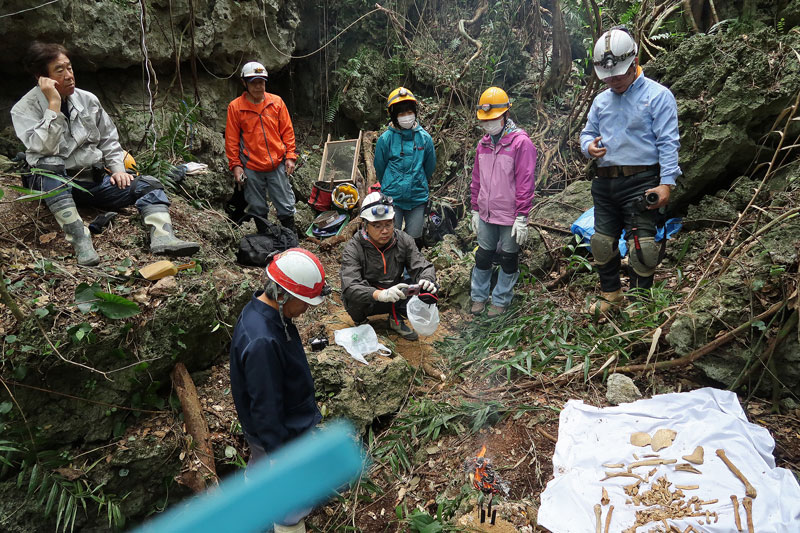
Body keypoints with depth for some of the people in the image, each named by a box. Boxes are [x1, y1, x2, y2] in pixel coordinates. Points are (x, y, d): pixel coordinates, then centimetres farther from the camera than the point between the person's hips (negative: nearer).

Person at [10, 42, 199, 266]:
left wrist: (118, 169, -1)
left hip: (96, 180, 4)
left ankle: (163, 238, -41)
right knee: (48, 168, -38)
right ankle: (81, 243, -47)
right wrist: (54, 105, -21)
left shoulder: (88, 99, 7)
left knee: (149, 184, -14)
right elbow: (44, 148, -21)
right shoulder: (24, 109, -5)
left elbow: (109, 139, 14)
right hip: (56, 183, -4)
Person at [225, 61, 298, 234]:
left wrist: (290, 156, 0)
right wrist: (235, 165, -3)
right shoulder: (235, 107, 0)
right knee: (257, 208, 10)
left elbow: (287, 131, 7)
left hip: (278, 164, 1)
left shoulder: (276, 102, 3)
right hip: (251, 168, 0)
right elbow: (231, 140, 2)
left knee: (286, 206, 6)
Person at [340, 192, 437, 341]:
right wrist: (380, 294, -52)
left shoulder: (403, 240, -9)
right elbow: (350, 287, -33)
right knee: (354, 298, -36)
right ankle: (360, 322, 1)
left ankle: (396, 319, 8)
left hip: (394, 299, 3)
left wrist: (426, 280, -35)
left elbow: (422, 267, -9)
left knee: (429, 289, -17)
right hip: (366, 303, -3)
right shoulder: (353, 248, -21)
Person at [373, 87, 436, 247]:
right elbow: (380, 168, 6)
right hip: (392, 198, -2)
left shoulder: (424, 137, -1)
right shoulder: (386, 139, -7)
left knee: (415, 241, 8)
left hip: (417, 198, 2)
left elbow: (430, 167, 13)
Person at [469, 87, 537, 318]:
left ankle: (501, 300, 22)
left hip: (510, 217, -5)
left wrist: (522, 217, -16)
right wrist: (475, 210, 14)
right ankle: (479, 296, 28)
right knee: (483, 256, 13)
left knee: (508, 259, 8)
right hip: (486, 214, 5)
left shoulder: (521, 142, -11)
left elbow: (526, 182, -14)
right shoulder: (483, 144, 9)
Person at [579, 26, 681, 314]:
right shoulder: (601, 100, 17)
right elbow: (587, 132, 25)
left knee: (641, 245, -8)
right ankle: (611, 296, 27)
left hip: (640, 182, -6)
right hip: (604, 182, 6)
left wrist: (666, 183, -18)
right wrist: (589, 146, -1)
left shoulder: (658, 95, -2)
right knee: (602, 243, 10)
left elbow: (667, 143, -8)